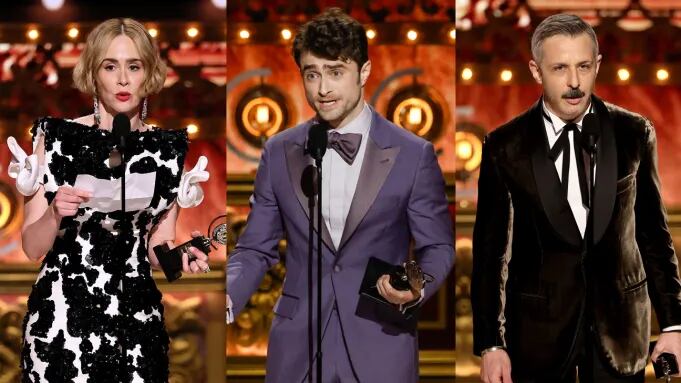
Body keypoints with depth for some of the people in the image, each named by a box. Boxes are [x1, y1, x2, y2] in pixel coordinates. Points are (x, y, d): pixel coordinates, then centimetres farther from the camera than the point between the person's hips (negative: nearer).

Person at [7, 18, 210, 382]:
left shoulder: (168, 149, 2)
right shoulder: (57, 137, -5)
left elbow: (157, 247, 8)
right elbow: (32, 247, -4)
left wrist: (178, 256, -13)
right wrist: (56, 215, -24)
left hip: (136, 320, 2)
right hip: (61, 318, -2)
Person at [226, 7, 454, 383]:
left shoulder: (413, 154, -1)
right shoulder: (279, 153, 6)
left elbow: (437, 246, 5)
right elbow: (255, 249, 9)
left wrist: (416, 289, -17)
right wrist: (226, 299, -11)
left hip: (380, 351, -2)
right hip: (297, 349, 2)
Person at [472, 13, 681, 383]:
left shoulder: (634, 134, -1)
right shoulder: (505, 145, -6)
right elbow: (489, 250, -2)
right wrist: (490, 343, -4)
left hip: (620, 322, 1)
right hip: (539, 328, -1)